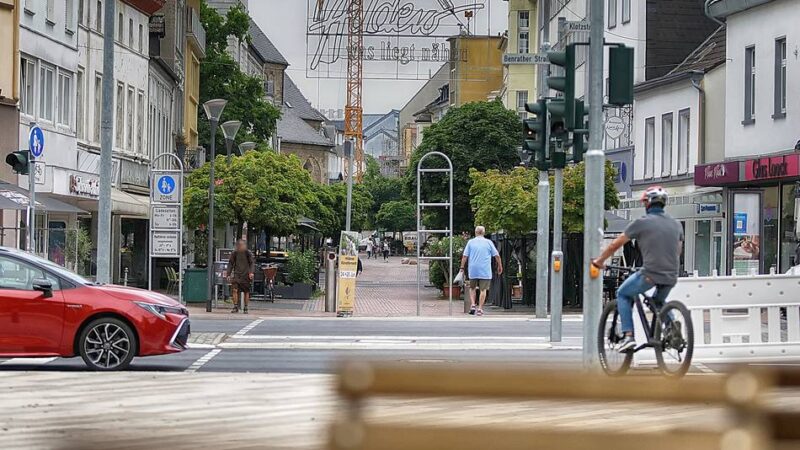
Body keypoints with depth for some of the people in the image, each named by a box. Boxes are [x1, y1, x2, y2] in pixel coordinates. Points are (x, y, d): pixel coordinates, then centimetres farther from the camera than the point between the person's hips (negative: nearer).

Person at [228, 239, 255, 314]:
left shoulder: (248, 253, 0)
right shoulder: (234, 253, 6)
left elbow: (252, 263, -1)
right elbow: (230, 264, 13)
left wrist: (251, 272, -17)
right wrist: (228, 274, 7)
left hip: (245, 275, -1)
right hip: (236, 275, 1)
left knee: (246, 292, 2)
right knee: (234, 290, -14)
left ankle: (246, 308, 11)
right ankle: (235, 307, -8)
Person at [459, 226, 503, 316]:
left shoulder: (470, 242, 3)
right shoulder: (489, 242, 2)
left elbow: (465, 256, -1)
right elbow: (497, 255, 2)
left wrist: (462, 267, 6)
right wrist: (500, 266, 13)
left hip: (473, 270, 1)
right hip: (485, 271, -1)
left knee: (472, 288, 16)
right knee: (483, 289, 4)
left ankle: (473, 305, 0)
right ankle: (480, 308, 0)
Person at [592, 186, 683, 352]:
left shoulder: (641, 223, -3)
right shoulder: (676, 224, 12)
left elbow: (616, 245, 4)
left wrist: (599, 260, 19)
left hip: (650, 274, -5)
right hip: (671, 276, 5)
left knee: (623, 295, 18)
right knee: (659, 301, 34)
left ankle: (628, 336, 4)